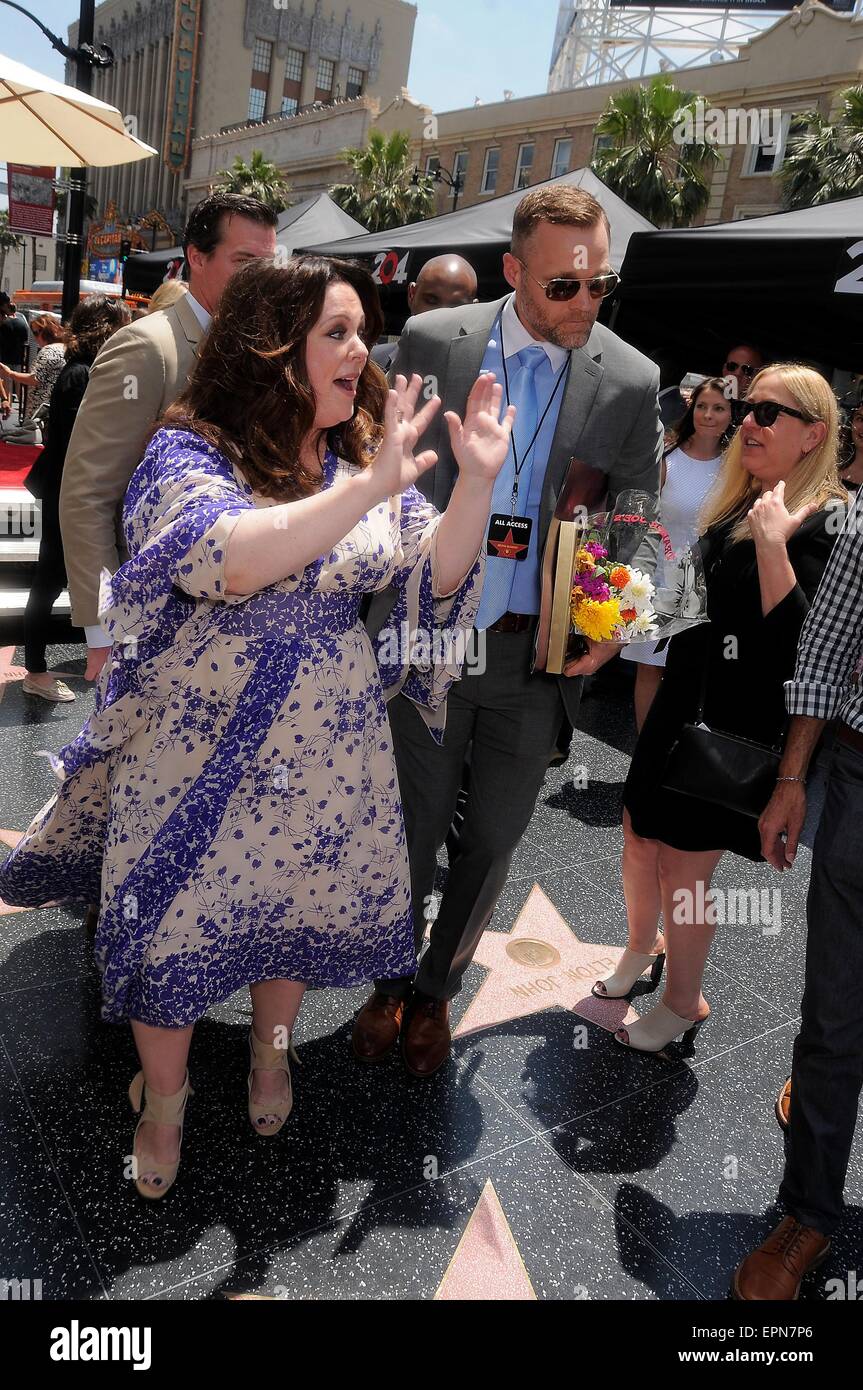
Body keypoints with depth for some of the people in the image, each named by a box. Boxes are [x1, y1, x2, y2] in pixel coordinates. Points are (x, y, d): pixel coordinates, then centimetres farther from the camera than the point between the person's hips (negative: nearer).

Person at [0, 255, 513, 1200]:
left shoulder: (366, 456, 2)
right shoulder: (187, 453, -13)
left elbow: (435, 576, -1)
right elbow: (232, 562, -32)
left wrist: (476, 480, -16)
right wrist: (368, 487, -35)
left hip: (328, 753, 4)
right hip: (199, 752, -3)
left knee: (301, 908, 17)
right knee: (176, 928, 9)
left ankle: (270, 1051, 48)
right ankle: (163, 1099, 37)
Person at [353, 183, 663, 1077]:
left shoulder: (630, 380, -3)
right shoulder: (431, 340, -4)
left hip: (540, 652, 1)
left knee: (492, 839, 14)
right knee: (415, 824, 13)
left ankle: (437, 990, 38)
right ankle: (390, 983, 37)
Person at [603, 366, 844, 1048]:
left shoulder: (825, 522, -15)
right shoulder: (735, 505, 9)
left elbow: (804, 638, -25)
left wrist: (772, 541, -30)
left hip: (738, 722, -8)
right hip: (682, 699, 8)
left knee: (683, 865, 1)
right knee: (639, 837, 17)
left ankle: (684, 1004, 24)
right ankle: (644, 947, 43)